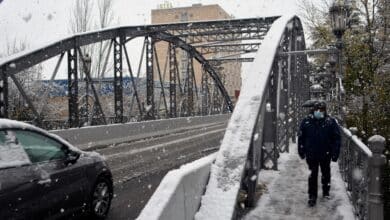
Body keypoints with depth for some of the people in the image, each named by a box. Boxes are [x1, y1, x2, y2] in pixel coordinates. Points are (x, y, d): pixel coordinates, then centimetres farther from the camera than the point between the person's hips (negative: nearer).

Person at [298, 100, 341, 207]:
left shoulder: (331, 121, -6)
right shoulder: (307, 121, -2)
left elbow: (336, 138, -2)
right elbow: (301, 137, 6)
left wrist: (335, 153, -6)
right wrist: (302, 151, 5)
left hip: (326, 154, 0)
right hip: (311, 154, 0)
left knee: (326, 173, 17)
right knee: (313, 174, 2)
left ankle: (326, 192, 37)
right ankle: (312, 196, 10)